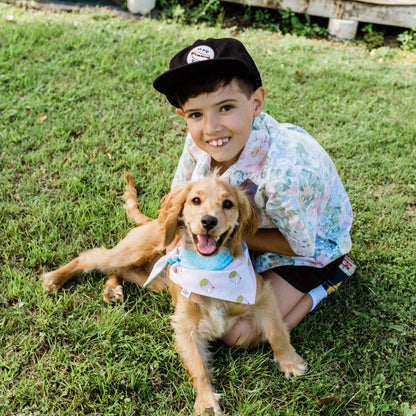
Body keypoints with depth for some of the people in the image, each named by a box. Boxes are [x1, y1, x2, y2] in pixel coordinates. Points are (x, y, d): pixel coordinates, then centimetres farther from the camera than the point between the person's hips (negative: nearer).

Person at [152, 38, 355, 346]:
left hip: (312, 243, -6)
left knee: (240, 334, -10)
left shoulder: (286, 171, -44)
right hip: (256, 222, 6)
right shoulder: (200, 140, -24)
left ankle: (326, 279, 7)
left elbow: (300, 245, -25)